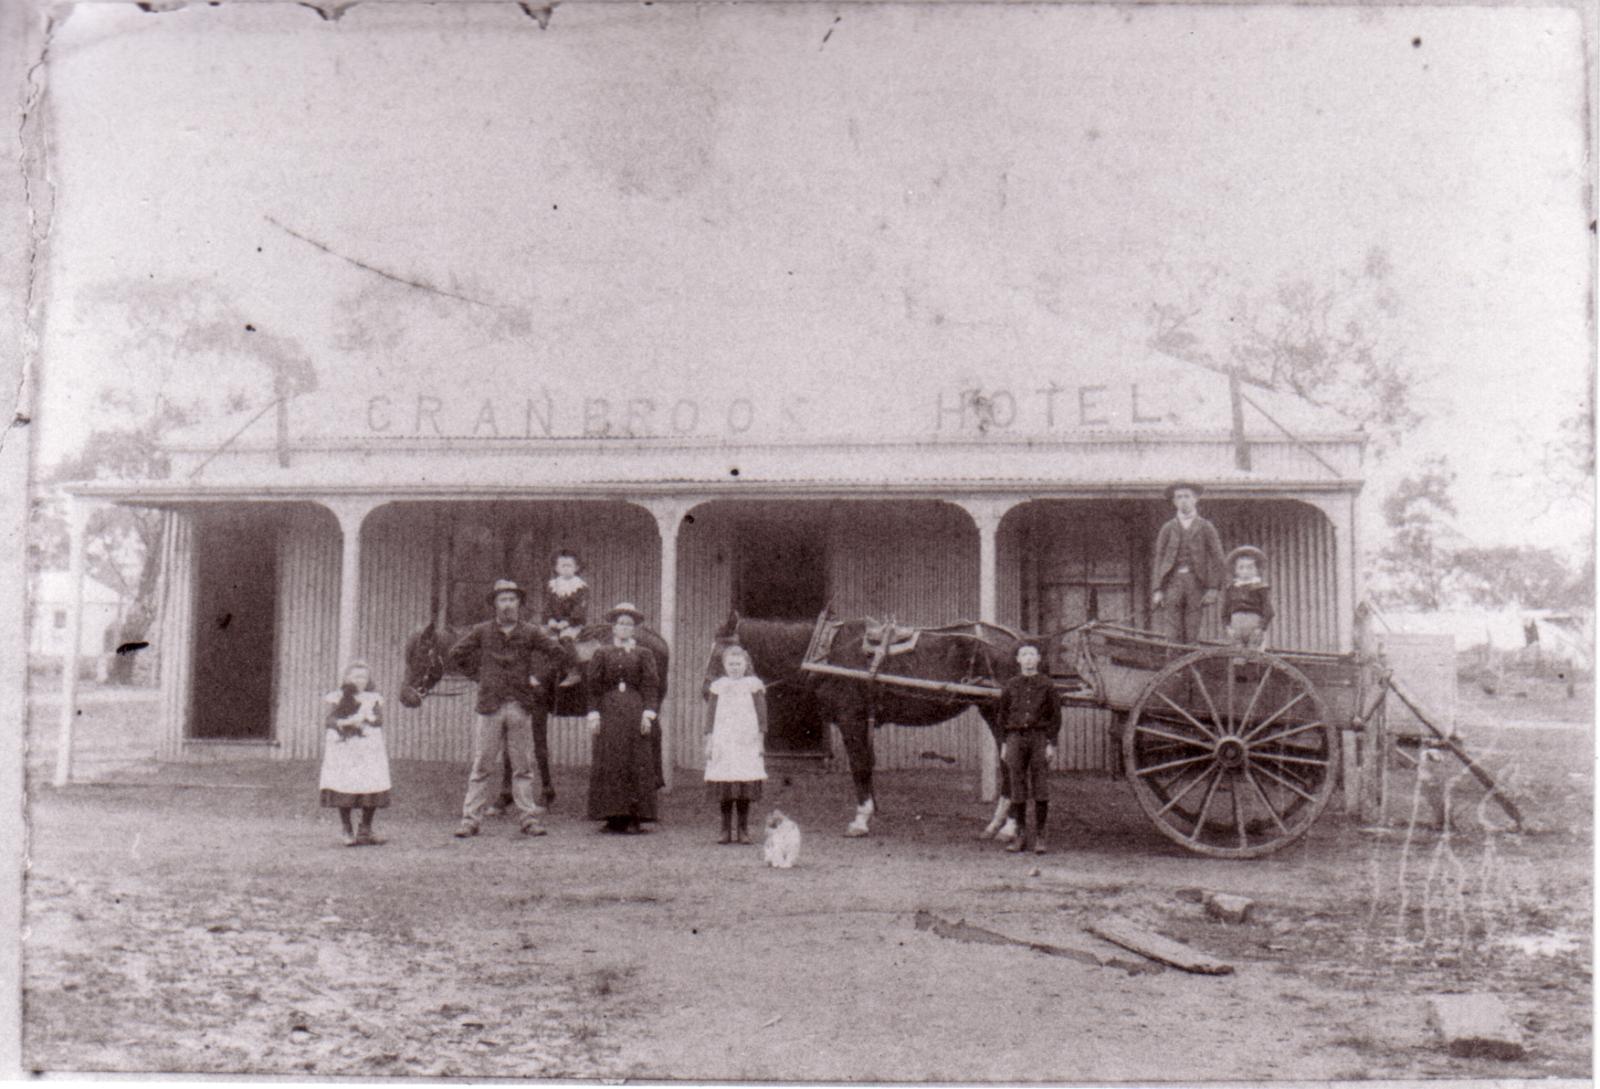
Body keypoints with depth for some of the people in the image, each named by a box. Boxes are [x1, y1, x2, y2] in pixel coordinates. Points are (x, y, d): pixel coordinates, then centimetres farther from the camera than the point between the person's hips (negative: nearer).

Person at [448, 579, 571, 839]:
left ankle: (528, 818, 10)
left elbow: (562, 654, 5)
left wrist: (540, 678, 2)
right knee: (482, 766, 0)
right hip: (490, 705, 0)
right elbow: (456, 654, 14)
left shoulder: (530, 633, 4)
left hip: (521, 707, 0)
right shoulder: (481, 632, 5)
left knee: (523, 766, 5)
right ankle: (470, 819, 4)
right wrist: (477, 675, 8)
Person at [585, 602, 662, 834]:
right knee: (609, 763, -4)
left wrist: (648, 713, -6)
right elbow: (592, 685, 7)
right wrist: (594, 714, -3)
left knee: (637, 763, -4)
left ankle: (635, 817, -3)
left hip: (635, 712, 0)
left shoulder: (643, 655, 10)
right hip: (609, 712, 0)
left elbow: (651, 686, 5)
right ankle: (613, 817, -2)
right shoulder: (602, 654, 10)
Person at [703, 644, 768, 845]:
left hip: (747, 742, -1)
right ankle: (726, 830, 6)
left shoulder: (753, 684, 6)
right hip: (722, 742, 1)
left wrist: (760, 739, 1)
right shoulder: (718, 686, 10)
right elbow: (710, 713, 11)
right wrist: (708, 740, 5)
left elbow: (761, 713, 6)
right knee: (724, 790, 0)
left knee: (745, 789, -2)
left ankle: (743, 830, 5)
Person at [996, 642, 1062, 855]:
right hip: (1016, 737, 2)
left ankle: (1040, 837, 2)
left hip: (1040, 738, -2)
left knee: (1041, 789, -4)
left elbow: (1055, 716, 2)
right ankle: (1020, 836, 9)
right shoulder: (1010, 686, 9)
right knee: (1018, 789, 2)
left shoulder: (1047, 685, 4)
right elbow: (1003, 715, 12)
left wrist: (1051, 744, -6)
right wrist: (1004, 744, 6)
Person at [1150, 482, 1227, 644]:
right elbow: (1158, 560, 11)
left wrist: (1213, 588, -4)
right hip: (1173, 582, 1)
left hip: (1196, 583, -1)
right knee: (1175, 636, -7)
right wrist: (1157, 590, 2)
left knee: (1192, 636, -6)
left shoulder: (1206, 528, 10)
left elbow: (1217, 560, 6)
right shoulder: (1168, 529, 13)